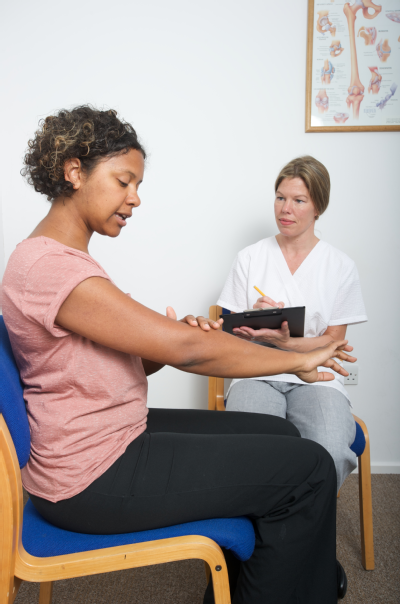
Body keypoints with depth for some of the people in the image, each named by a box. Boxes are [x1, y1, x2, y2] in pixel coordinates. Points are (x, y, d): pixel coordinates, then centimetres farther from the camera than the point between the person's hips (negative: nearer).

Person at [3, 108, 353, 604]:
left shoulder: (65, 256, 10)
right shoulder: (50, 265, -23)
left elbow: (126, 362, 9)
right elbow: (186, 351, -26)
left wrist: (175, 336, -11)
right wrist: (299, 360, -13)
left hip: (114, 435, 10)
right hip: (91, 478, -10)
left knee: (278, 435, 14)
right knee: (308, 469, -7)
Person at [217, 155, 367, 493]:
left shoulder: (341, 267, 8)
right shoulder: (250, 258, 10)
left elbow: (333, 341, 5)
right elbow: (230, 332, 12)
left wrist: (285, 342, -14)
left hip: (316, 376, 0)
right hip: (258, 373, 0)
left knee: (329, 454, -31)